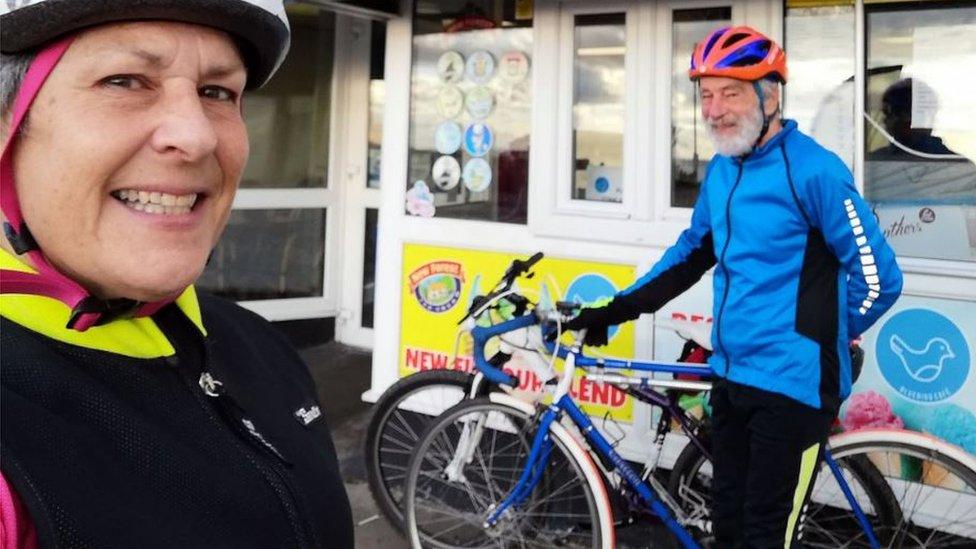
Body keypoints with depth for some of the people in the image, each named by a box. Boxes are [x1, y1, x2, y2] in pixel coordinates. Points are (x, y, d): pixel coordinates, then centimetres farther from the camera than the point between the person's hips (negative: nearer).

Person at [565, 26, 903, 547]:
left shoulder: (813, 171, -15)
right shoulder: (721, 171, 9)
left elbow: (878, 277, -11)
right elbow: (691, 254, 20)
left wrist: (819, 340, 1)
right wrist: (615, 309, 13)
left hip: (791, 384, -7)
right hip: (731, 377, 7)